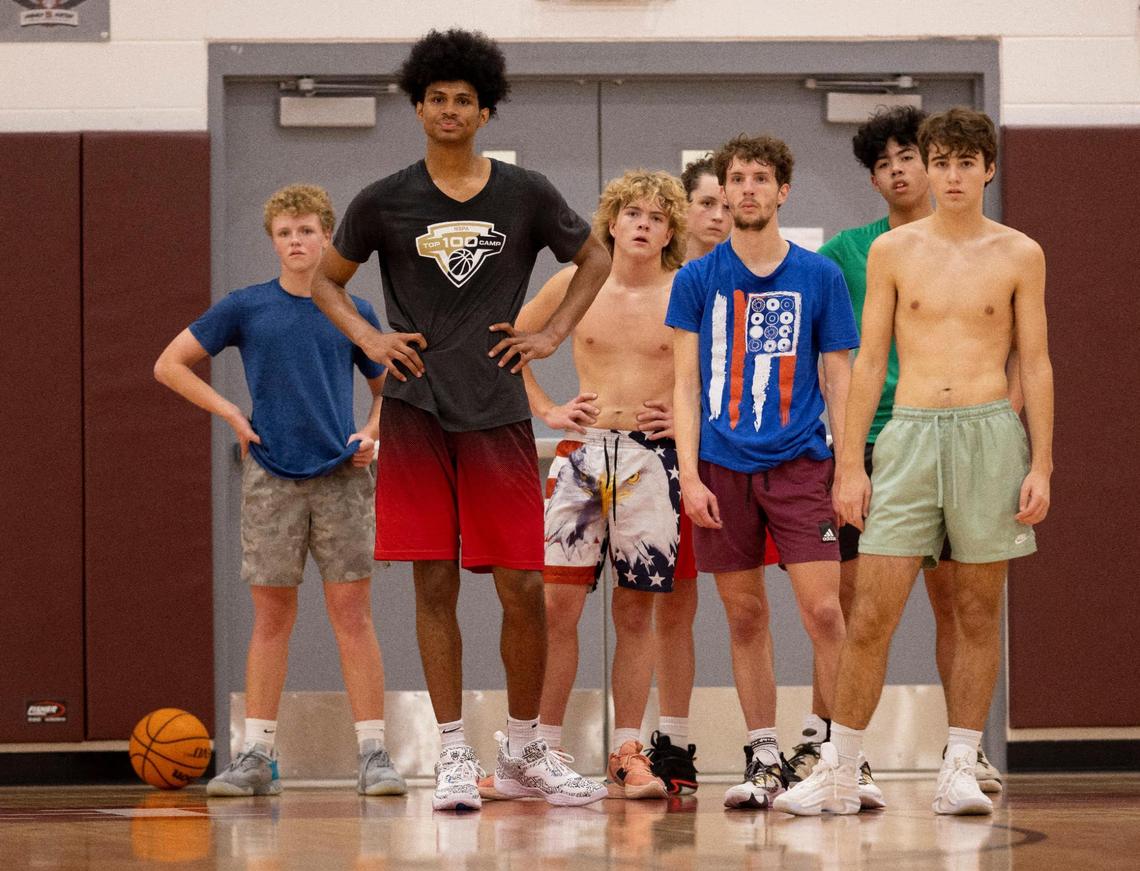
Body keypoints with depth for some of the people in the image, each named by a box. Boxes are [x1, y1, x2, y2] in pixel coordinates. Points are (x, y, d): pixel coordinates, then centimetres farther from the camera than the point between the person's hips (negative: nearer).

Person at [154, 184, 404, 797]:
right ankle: (256, 756, 7)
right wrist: (233, 415, -1)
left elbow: (387, 387, 21)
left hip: (341, 477, 0)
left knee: (352, 614, -3)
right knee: (271, 617, 3)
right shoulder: (246, 308, 4)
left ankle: (373, 754, -3)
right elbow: (169, 365, 7)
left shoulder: (353, 314, 8)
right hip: (271, 479, 0)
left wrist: (372, 434, 1)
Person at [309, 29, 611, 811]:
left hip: (498, 415, 0)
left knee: (523, 588, 0)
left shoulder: (526, 195, 4)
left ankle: (524, 752, 16)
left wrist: (553, 334, 7)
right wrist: (368, 338, 1)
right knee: (434, 585, -1)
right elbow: (327, 279, 17)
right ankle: (455, 757, 6)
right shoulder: (385, 203, 3)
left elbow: (594, 258, 18)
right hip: (417, 415, 0)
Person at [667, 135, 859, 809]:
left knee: (823, 610, -11)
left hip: (799, 463, -1)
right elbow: (686, 384, 6)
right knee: (746, 616, 6)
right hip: (723, 467, 1)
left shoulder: (819, 276, 5)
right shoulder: (698, 280, 6)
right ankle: (764, 761, 13)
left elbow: (838, 380, 7)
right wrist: (690, 476, -4)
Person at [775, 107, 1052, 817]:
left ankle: (961, 770, 11)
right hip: (910, 433, 0)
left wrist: (1041, 465, -1)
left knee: (978, 611, 4)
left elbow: (1035, 364, 7)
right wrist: (850, 465, 3)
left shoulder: (1018, 255, 6)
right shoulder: (892, 251, 7)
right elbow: (869, 362, 8)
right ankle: (838, 773, 3)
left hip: (990, 436, 0)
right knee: (872, 615, -4)